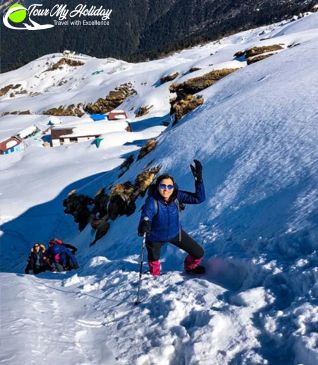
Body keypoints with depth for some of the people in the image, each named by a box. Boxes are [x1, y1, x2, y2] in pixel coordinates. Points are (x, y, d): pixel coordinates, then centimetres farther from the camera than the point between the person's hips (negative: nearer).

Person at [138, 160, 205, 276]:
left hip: (175, 233, 3)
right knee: (154, 262, 20)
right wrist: (144, 226, -67)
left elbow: (198, 198, -26)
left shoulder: (177, 196, -23)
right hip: (155, 238, -3)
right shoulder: (152, 201, -34)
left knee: (198, 253, 8)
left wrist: (198, 178, -37)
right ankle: (155, 276, 57)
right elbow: (145, 217, -43)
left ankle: (190, 267, 43)